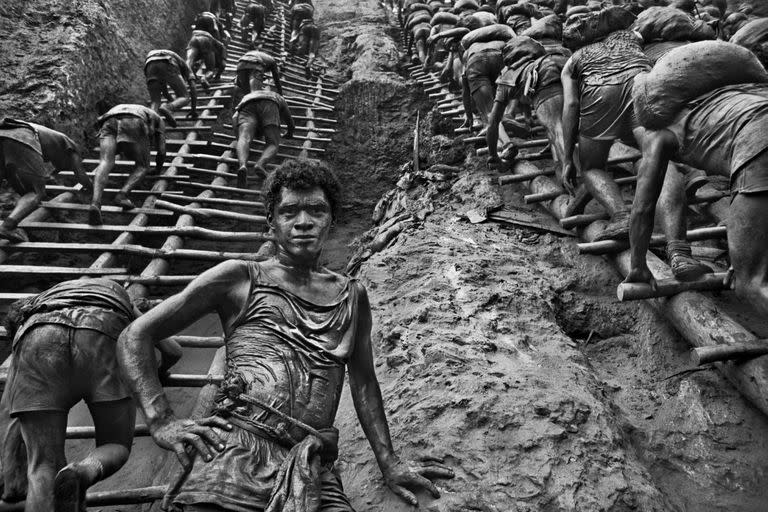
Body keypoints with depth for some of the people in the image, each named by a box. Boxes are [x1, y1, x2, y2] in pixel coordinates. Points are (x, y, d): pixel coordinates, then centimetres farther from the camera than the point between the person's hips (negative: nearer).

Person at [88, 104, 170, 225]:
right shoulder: (159, 121, 35)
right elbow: (161, 151, 31)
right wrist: (157, 171, 49)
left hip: (109, 123, 4)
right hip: (134, 124, -4)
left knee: (106, 163, -12)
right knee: (143, 166, 11)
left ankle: (95, 203, -37)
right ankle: (122, 195, -16)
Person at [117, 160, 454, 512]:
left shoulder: (351, 296, 17)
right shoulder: (239, 280, 7)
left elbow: (363, 383, 23)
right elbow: (135, 337, 8)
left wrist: (389, 464, 17)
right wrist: (161, 421, -4)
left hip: (314, 469, 3)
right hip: (236, 449, -2)